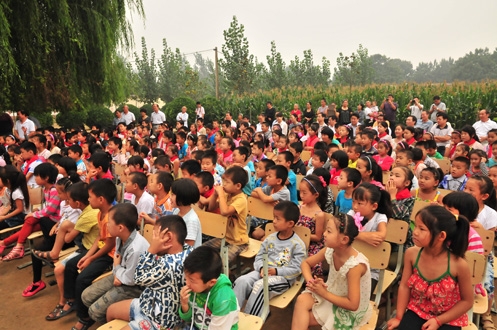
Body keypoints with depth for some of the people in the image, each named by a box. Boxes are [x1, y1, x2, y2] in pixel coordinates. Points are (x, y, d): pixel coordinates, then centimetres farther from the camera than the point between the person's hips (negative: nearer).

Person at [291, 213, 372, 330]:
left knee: (301, 320, -12)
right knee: (302, 300, -20)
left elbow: (353, 305, -29)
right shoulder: (329, 250, -14)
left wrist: (324, 293, -24)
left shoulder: (355, 266, -32)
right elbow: (306, 263, 1)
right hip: (332, 294, 6)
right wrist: (310, 281, -18)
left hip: (348, 310, -5)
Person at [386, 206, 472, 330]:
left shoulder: (459, 265, -22)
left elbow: (467, 301, -8)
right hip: (417, 312, 2)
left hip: (447, 319, -2)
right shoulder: (411, 254, -15)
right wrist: (399, 317, -2)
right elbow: (405, 286, -4)